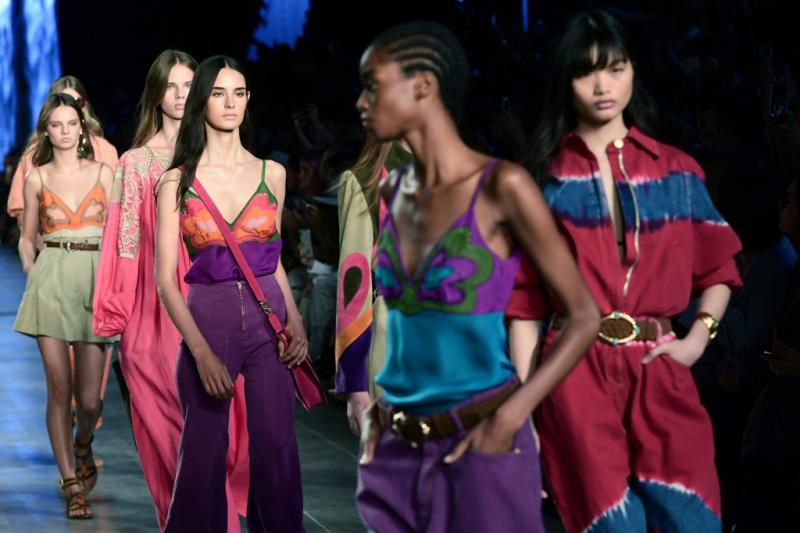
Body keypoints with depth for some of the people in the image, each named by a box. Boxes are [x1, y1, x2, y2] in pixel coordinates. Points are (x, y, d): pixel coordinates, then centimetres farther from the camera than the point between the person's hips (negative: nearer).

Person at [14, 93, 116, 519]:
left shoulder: (102, 173, 8)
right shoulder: (37, 178, 9)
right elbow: (27, 238, 16)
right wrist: (32, 276, 1)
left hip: (94, 280, 0)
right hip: (50, 280, 0)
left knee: (89, 396, -3)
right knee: (59, 388, -5)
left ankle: (82, 449, 31)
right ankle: (72, 487, 2)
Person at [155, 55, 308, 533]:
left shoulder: (271, 174, 7)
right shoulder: (177, 182, -1)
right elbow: (166, 278, -4)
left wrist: (296, 323, -1)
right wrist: (202, 352, -15)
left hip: (268, 320, 2)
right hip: (207, 319, -2)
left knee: (277, 448, 0)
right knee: (205, 453, 2)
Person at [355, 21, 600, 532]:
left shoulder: (503, 187, -11)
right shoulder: (393, 193, 7)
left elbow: (585, 316, -9)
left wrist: (510, 418, -16)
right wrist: (383, 405, 9)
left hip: (477, 446, -6)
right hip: (397, 452, 6)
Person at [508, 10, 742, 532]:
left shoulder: (676, 172, 11)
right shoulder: (545, 176, 6)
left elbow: (719, 268, 17)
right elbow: (525, 294, 3)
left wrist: (697, 341, 0)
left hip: (659, 370, 1)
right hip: (577, 372, -1)